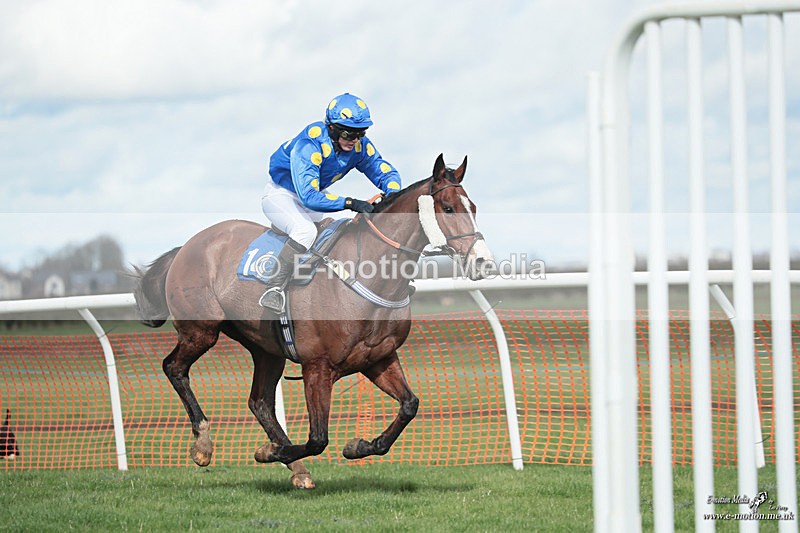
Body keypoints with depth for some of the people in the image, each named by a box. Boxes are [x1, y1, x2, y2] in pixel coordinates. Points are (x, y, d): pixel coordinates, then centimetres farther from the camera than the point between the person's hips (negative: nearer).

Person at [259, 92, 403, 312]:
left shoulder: (359, 145, -14)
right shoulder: (308, 146, -35)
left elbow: (384, 171, -5)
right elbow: (309, 197, -41)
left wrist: (393, 194, -29)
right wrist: (350, 203, -48)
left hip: (317, 194, 9)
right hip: (280, 194, -9)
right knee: (306, 230, -34)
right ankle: (274, 289, -36)